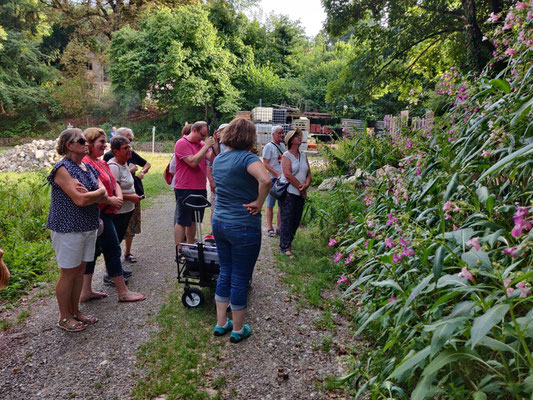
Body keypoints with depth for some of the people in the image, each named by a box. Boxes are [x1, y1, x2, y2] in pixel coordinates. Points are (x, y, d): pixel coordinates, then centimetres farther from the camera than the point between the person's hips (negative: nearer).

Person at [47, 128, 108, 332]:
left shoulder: (88, 168, 10)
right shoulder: (63, 169, -14)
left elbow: (104, 196, 2)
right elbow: (80, 200, -25)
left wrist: (89, 194, -17)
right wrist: (98, 193, -9)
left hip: (88, 227, 7)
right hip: (69, 229, -7)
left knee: (80, 271, 15)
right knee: (68, 273, 4)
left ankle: (75, 311, 29)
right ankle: (64, 318, 20)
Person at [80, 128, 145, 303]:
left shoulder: (102, 162, 15)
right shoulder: (86, 163, -16)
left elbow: (114, 183, 14)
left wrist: (119, 197, -5)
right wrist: (110, 200, -17)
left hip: (106, 213, 10)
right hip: (98, 214, -10)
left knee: (93, 251, 14)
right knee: (113, 249, -2)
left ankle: (86, 291, 24)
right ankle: (123, 292, 8)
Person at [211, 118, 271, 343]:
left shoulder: (218, 159, 8)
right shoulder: (247, 158, -17)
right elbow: (265, 180, -35)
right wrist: (258, 204, -20)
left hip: (219, 222, 8)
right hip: (243, 226, -7)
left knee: (225, 274, 20)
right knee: (240, 280, 7)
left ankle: (220, 324, 32)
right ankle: (237, 330, 23)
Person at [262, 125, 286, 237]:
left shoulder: (283, 145, 14)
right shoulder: (268, 146, -6)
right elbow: (265, 164, -12)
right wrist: (278, 174, -17)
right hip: (272, 179, -6)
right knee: (270, 205, 1)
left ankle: (279, 227, 18)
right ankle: (270, 228, 10)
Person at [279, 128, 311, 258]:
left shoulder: (303, 156, 14)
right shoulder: (286, 156, -6)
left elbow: (308, 173, 10)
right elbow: (288, 175, -16)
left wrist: (306, 186, -10)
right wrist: (300, 187, -13)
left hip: (301, 194, 7)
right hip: (289, 192, -7)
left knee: (296, 220, 10)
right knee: (287, 220, -3)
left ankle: (288, 242, 26)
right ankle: (285, 246, 5)